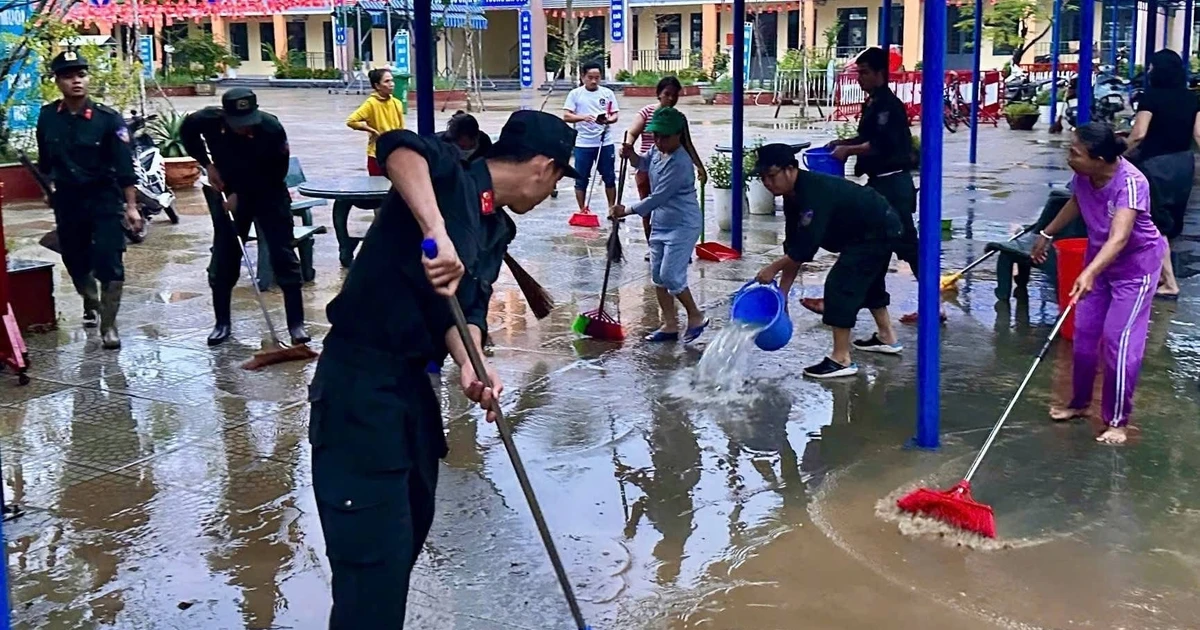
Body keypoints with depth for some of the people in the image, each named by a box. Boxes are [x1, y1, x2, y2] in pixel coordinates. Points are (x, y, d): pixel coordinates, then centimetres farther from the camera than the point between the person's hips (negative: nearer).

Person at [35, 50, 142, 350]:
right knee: (74, 259, 15)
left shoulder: (108, 118, -13)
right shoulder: (47, 117, -3)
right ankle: (90, 303, 43)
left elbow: (124, 165, -12)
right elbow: (45, 160, 12)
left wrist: (131, 206, -15)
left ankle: (108, 325, 1)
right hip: (67, 200, 4)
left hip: (104, 199, -3)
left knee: (109, 263, -8)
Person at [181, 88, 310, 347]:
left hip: (268, 195, -2)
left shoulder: (272, 129, -29)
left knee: (284, 259, -5)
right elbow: (187, 132, 3)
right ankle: (222, 323, 18)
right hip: (228, 195, 2)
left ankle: (296, 324, 1)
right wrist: (207, 164, -7)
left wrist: (242, 195, -21)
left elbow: (276, 173, -19)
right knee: (222, 262, 4)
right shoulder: (208, 120, -22)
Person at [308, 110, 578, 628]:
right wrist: (437, 232, -44)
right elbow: (398, 147, -33)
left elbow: (468, 309, 4)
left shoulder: (497, 231, 13)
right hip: (358, 383, -9)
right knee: (374, 553, -8)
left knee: (410, 528, 22)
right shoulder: (451, 176, -12)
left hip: (410, 382, 9)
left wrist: (471, 367, -16)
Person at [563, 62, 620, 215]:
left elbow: (615, 115, 4)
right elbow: (566, 116, -7)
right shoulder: (575, 94, -1)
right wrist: (583, 117, -24)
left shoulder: (608, 93, 5)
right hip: (583, 144, -1)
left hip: (605, 143, 2)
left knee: (609, 178, 9)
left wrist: (609, 120, -20)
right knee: (581, 179, 4)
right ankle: (583, 211, 15)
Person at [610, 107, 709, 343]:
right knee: (658, 276, 9)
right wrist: (631, 155, 1)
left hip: (682, 226, -9)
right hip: (660, 224, 9)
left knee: (671, 276, -9)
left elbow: (657, 198, -26)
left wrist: (626, 211, -20)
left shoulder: (679, 164, -25)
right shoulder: (657, 150, 1)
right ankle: (670, 325, 18)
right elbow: (643, 164, 23)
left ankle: (696, 317, 11)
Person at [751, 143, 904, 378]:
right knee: (867, 281, 28)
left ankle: (841, 360, -12)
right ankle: (887, 337, 48)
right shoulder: (794, 198, 2)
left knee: (840, 285, -15)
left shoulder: (815, 194, -30)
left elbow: (805, 249, -32)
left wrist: (774, 269, -20)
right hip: (882, 229, 11)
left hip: (878, 232, -11)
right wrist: (782, 293, 0)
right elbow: (794, 248, 3)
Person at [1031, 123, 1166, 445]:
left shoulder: (1130, 183, -35)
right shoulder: (1083, 176, -16)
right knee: (1084, 333, 11)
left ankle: (1117, 421, 4)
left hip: (1136, 264, -6)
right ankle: (1079, 403, 30)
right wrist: (1047, 233, 20)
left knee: (1119, 340, -9)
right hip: (1099, 258, 7)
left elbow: (1119, 238, -48)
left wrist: (1089, 273, -62)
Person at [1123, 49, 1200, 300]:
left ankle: (1170, 283, -2)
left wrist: (1123, 156, -3)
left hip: (1157, 165, -6)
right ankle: (1158, 269, 31)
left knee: (1155, 224, 1)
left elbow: (1138, 135, -17)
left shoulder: (1151, 96, -13)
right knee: (1169, 221, 18)